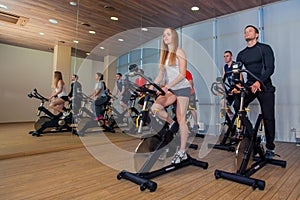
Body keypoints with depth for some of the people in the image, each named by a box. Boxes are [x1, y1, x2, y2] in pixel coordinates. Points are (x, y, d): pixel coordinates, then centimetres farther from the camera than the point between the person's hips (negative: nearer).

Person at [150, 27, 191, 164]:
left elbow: (182, 74, -14)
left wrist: (166, 87, -24)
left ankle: (182, 152, 6)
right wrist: (152, 86, -4)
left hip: (182, 88, -5)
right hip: (170, 89, 6)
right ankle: (171, 123, 8)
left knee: (181, 119, -5)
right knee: (155, 107, -20)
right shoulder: (164, 53, 15)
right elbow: (161, 73, 11)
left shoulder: (179, 52, -5)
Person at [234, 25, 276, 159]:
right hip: (249, 85, 3)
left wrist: (258, 82, -29)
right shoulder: (241, 54, 13)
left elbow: (270, 68, -12)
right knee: (237, 106, -23)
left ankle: (270, 148, 12)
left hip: (264, 86, -3)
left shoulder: (265, 48, 0)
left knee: (268, 118, -2)